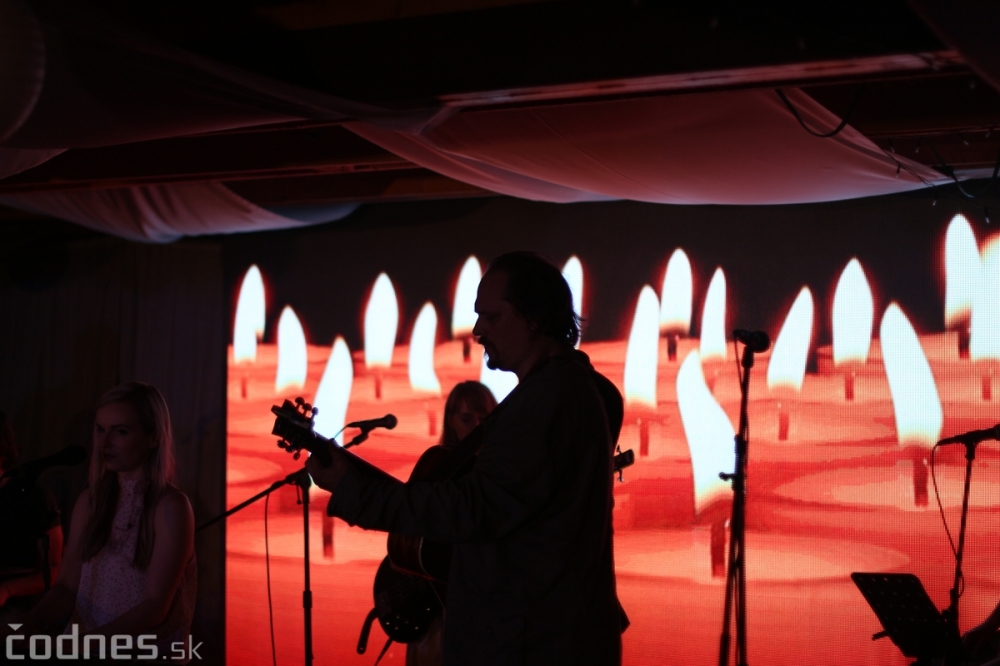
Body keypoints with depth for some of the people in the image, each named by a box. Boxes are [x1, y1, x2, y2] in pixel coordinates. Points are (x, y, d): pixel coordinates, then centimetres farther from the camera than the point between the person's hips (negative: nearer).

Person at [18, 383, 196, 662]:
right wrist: (27, 628, -11)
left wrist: (85, 643, -22)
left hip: (147, 651, -5)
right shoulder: (90, 501, 9)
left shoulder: (170, 507, -8)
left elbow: (156, 606, -13)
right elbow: (68, 586, 7)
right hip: (88, 646, 5)